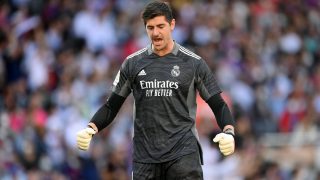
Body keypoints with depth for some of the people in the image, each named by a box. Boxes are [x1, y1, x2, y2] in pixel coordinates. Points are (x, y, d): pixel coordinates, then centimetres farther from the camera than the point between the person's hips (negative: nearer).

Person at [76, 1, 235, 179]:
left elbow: (218, 104, 4)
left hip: (183, 151, -2)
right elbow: (112, 106, 13)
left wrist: (229, 132, -15)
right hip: (145, 156, 2)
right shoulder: (133, 63, 8)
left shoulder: (194, 63, 2)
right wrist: (91, 129, -5)